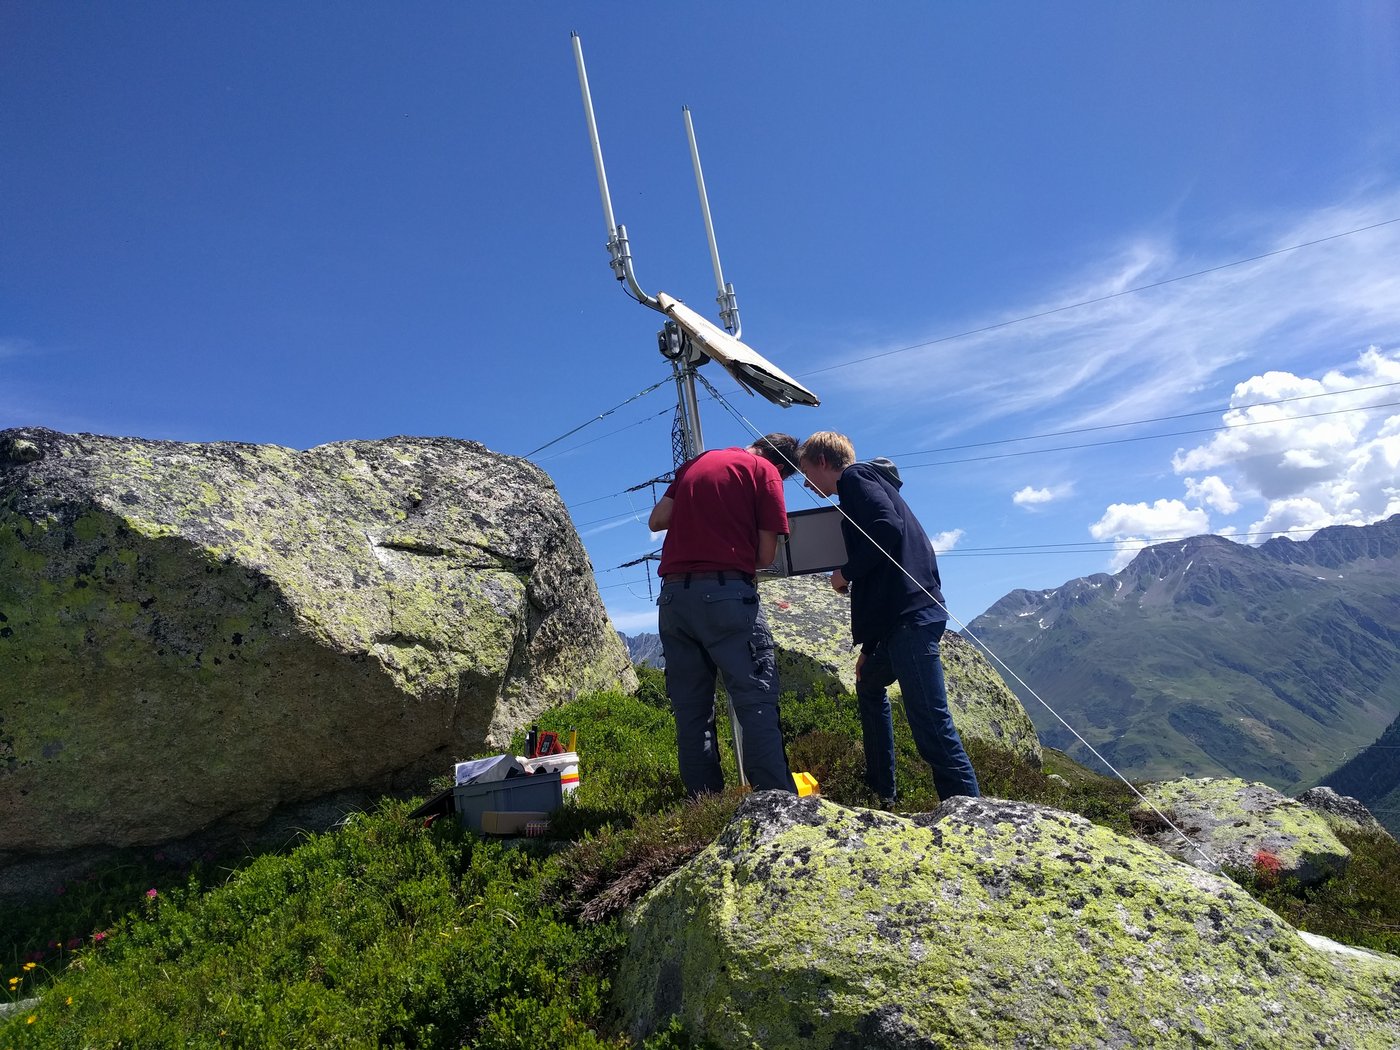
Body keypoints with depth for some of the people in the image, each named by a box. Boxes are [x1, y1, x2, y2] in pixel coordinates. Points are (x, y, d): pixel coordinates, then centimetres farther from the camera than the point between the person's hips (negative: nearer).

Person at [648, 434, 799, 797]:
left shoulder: (695, 463, 18)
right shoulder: (764, 471, 3)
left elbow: (656, 520, 12)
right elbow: (766, 556, 0)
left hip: (674, 594, 5)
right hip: (727, 593, -5)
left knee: (691, 710, 8)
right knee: (757, 704, -4)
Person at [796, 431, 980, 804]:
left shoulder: (856, 477, 1)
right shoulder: (868, 485, 28)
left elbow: (888, 528, -20)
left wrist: (846, 573, -6)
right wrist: (868, 646, 28)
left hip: (910, 616, -11)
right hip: (899, 619, 11)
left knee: (931, 722, -13)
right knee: (869, 686, 28)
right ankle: (881, 792, 35)